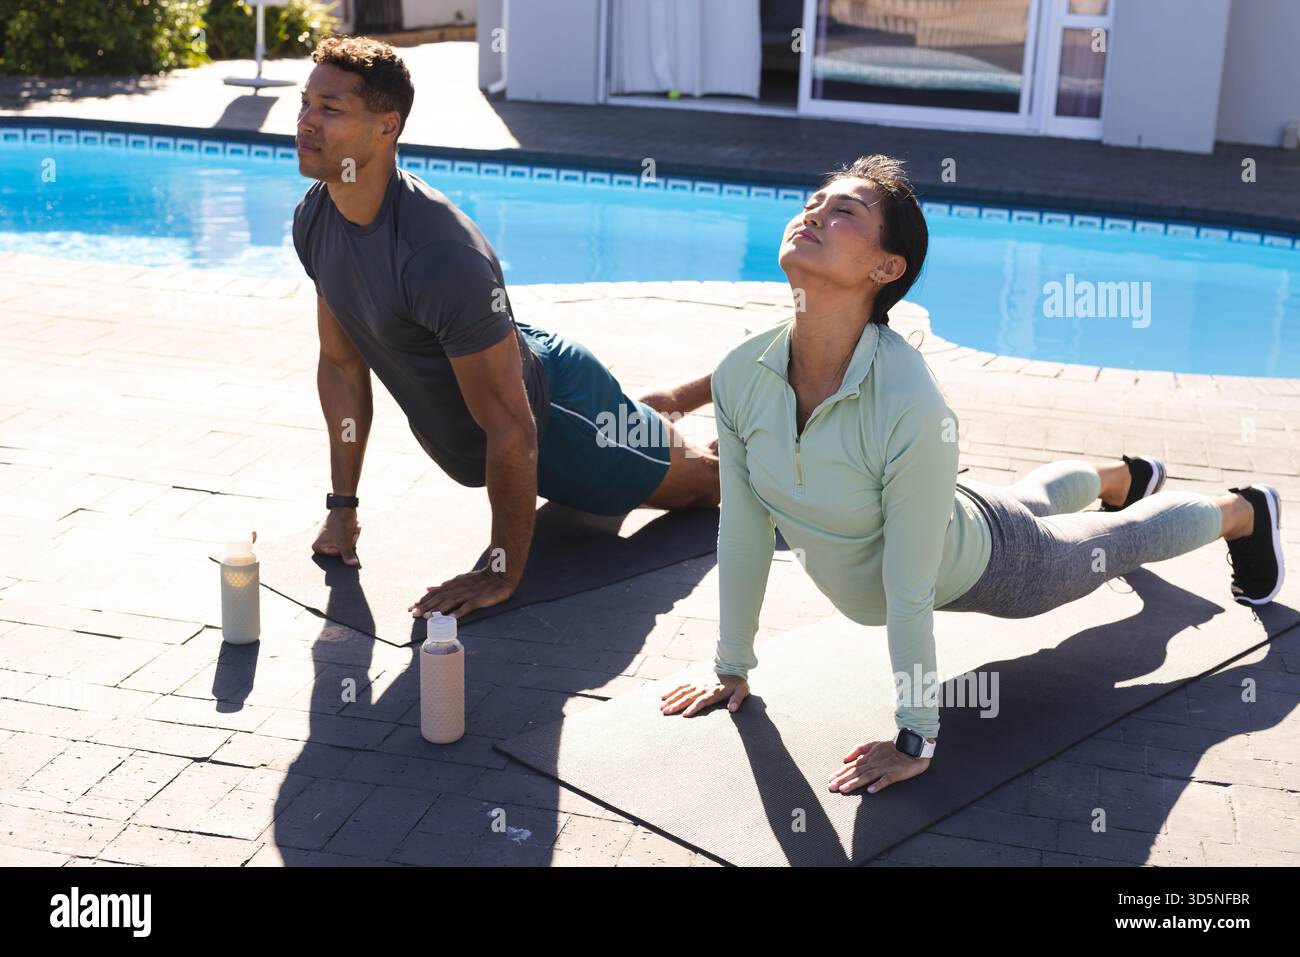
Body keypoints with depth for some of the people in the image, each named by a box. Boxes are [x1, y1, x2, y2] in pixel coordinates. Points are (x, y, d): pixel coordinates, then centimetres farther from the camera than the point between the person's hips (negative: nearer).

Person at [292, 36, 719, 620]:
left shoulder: (441, 255, -42)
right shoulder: (314, 218, -15)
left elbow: (511, 430, -36)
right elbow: (341, 363, -2)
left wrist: (502, 573, -28)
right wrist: (342, 507, 0)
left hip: (552, 409, -8)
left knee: (695, 475, 17)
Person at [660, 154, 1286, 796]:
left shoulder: (911, 410, -45)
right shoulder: (739, 375, -28)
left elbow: (909, 595, -36)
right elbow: (741, 532, -16)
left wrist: (915, 741, -25)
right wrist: (732, 669, -7)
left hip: (987, 568, -6)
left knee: (1121, 541, 25)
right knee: (1033, 498, 37)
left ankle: (1246, 512, 59)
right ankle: (1126, 475, 72)